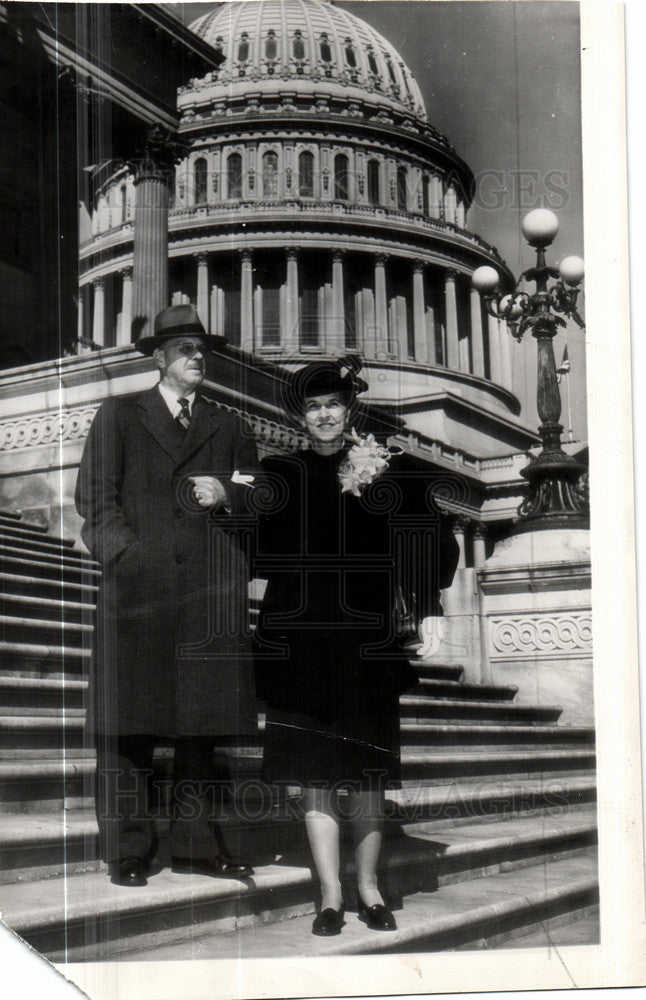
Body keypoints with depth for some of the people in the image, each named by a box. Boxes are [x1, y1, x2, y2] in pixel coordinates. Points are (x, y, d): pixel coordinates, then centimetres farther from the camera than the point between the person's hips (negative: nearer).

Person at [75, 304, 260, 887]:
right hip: (138, 586, -3)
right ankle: (128, 849, 1)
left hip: (210, 594, 3)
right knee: (128, 723, -5)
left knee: (203, 719, 3)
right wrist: (129, 554, -7)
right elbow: (95, 497, 6)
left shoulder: (228, 429, 23)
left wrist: (227, 495, -1)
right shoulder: (119, 417, 14)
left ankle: (195, 844, 10)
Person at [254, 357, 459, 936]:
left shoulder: (387, 471, 5)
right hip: (299, 639, 1)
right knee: (314, 770, 2)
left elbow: (430, 542, 2)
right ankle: (331, 894, 10)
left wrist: (427, 607, -8)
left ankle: (369, 886, 20)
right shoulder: (277, 475, 9)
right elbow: (259, 555, 9)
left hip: (367, 637, -1)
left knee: (367, 770, 4)